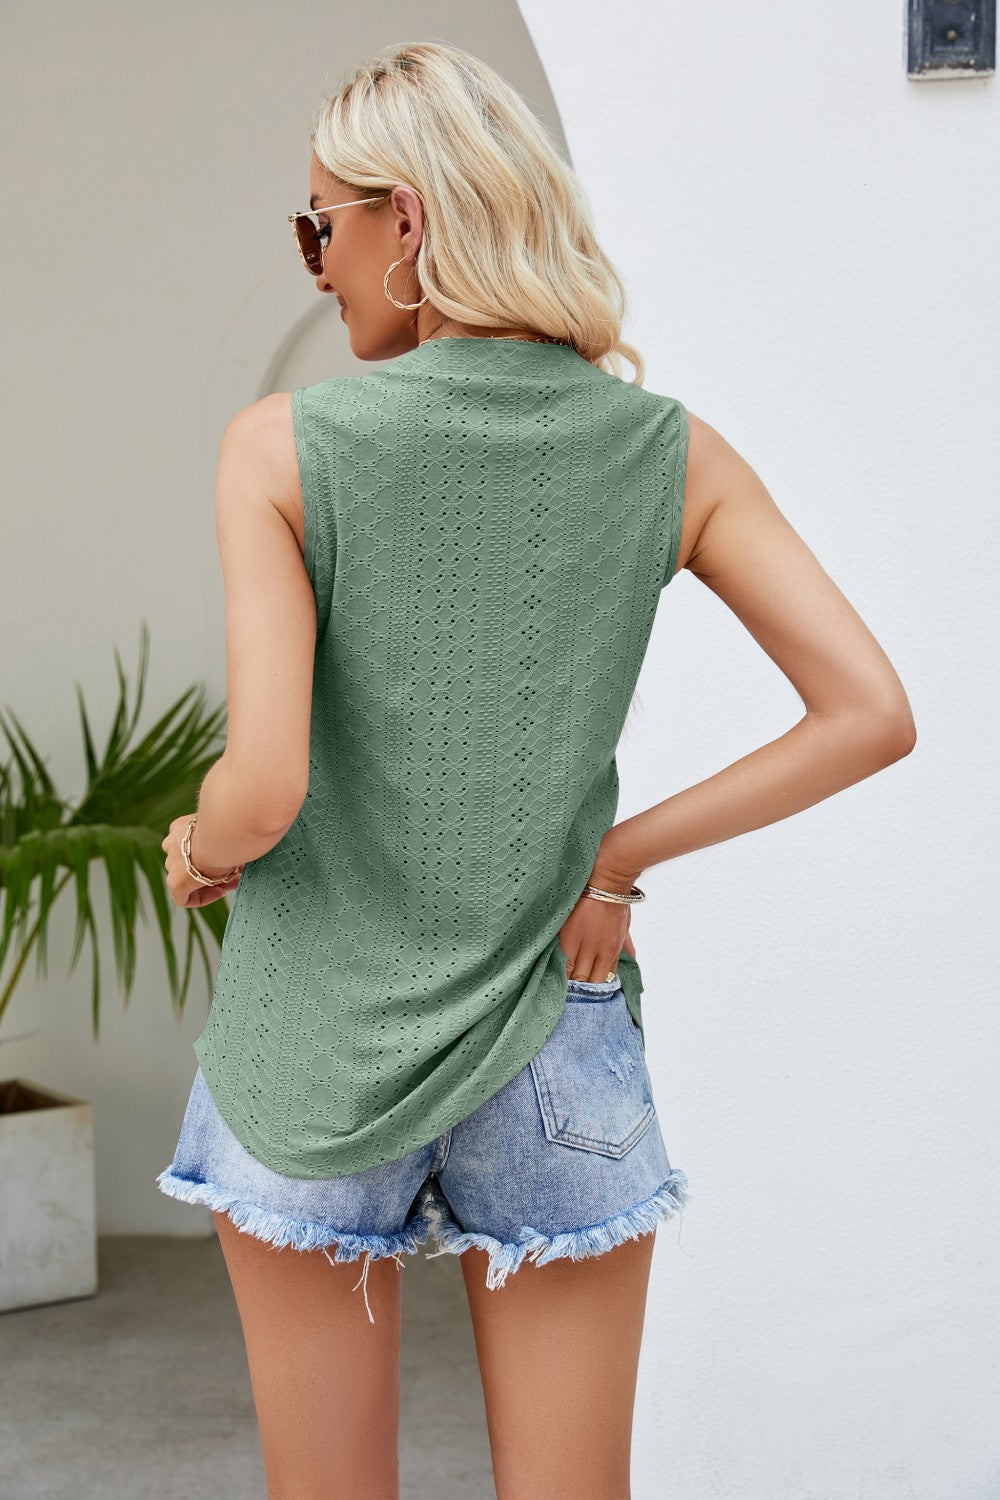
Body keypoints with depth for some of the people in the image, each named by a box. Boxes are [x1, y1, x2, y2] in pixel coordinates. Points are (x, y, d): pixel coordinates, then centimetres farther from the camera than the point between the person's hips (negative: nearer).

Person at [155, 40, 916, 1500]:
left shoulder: (285, 446, -11)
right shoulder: (669, 450, -3)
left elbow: (264, 785, -19)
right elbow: (871, 713, -6)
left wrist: (198, 852, 4)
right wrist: (624, 850, -1)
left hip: (312, 1062, -1)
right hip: (555, 1055, 2)